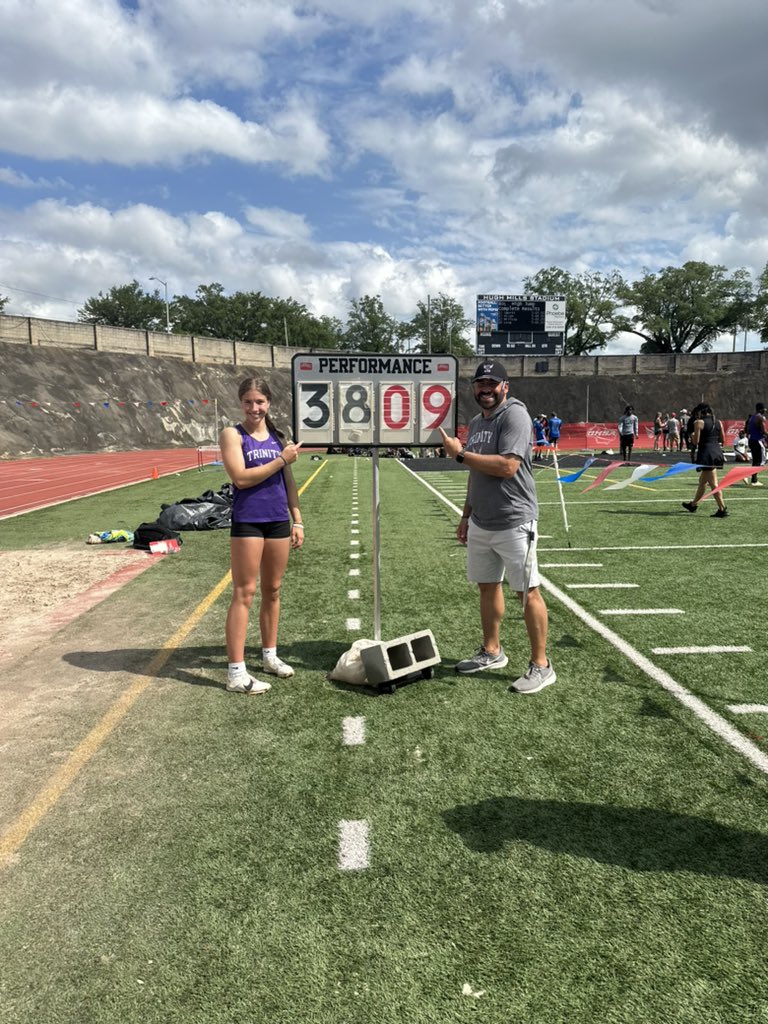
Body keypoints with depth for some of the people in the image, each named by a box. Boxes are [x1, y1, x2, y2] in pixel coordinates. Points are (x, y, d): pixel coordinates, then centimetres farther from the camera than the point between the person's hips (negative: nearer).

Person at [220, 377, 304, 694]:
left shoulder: (278, 436, 11)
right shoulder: (233, 434, -4)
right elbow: (241, 478, -17)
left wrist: (298, 520, 11)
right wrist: (282, 459, -15)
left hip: (279, 522, 6)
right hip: (247, 523, -5)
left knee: (273, 590, 13)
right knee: (244, 594, -4)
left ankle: (269, 655, 28)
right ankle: (236, 672, 0)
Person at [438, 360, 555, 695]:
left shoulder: (514, 415, -13)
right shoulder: (476, 422, 14)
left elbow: (507, 466, -25)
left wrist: (460, 453, -17)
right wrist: (466, 515, 19)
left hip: (514, 523, -8)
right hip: (480, 523, 8)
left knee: (528, 592, -3)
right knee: (487, 586, 16)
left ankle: (541, 665, 7)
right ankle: (491, 651, 31)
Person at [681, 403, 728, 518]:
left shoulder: (699, 422, -8)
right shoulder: (718, 422, 11)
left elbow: (696, 441, -11)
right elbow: (723, 439, 14)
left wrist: (692, 435, 9)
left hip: (706, 452, -8)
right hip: (717, 452, 8)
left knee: (713, 484, -6)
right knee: (702, 481, 20)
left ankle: (722, 509, -10)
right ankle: (693, 504, 34)